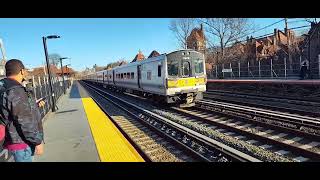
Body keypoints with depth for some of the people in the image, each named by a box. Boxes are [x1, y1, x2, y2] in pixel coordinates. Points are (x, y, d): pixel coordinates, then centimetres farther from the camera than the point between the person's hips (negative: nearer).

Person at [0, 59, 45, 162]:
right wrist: (38, 142, -17)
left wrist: (36, 105, 30)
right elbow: (25, 122, -25)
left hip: (15, 140, 9)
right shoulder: (16, 91, -24)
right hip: (21, 142, -9)